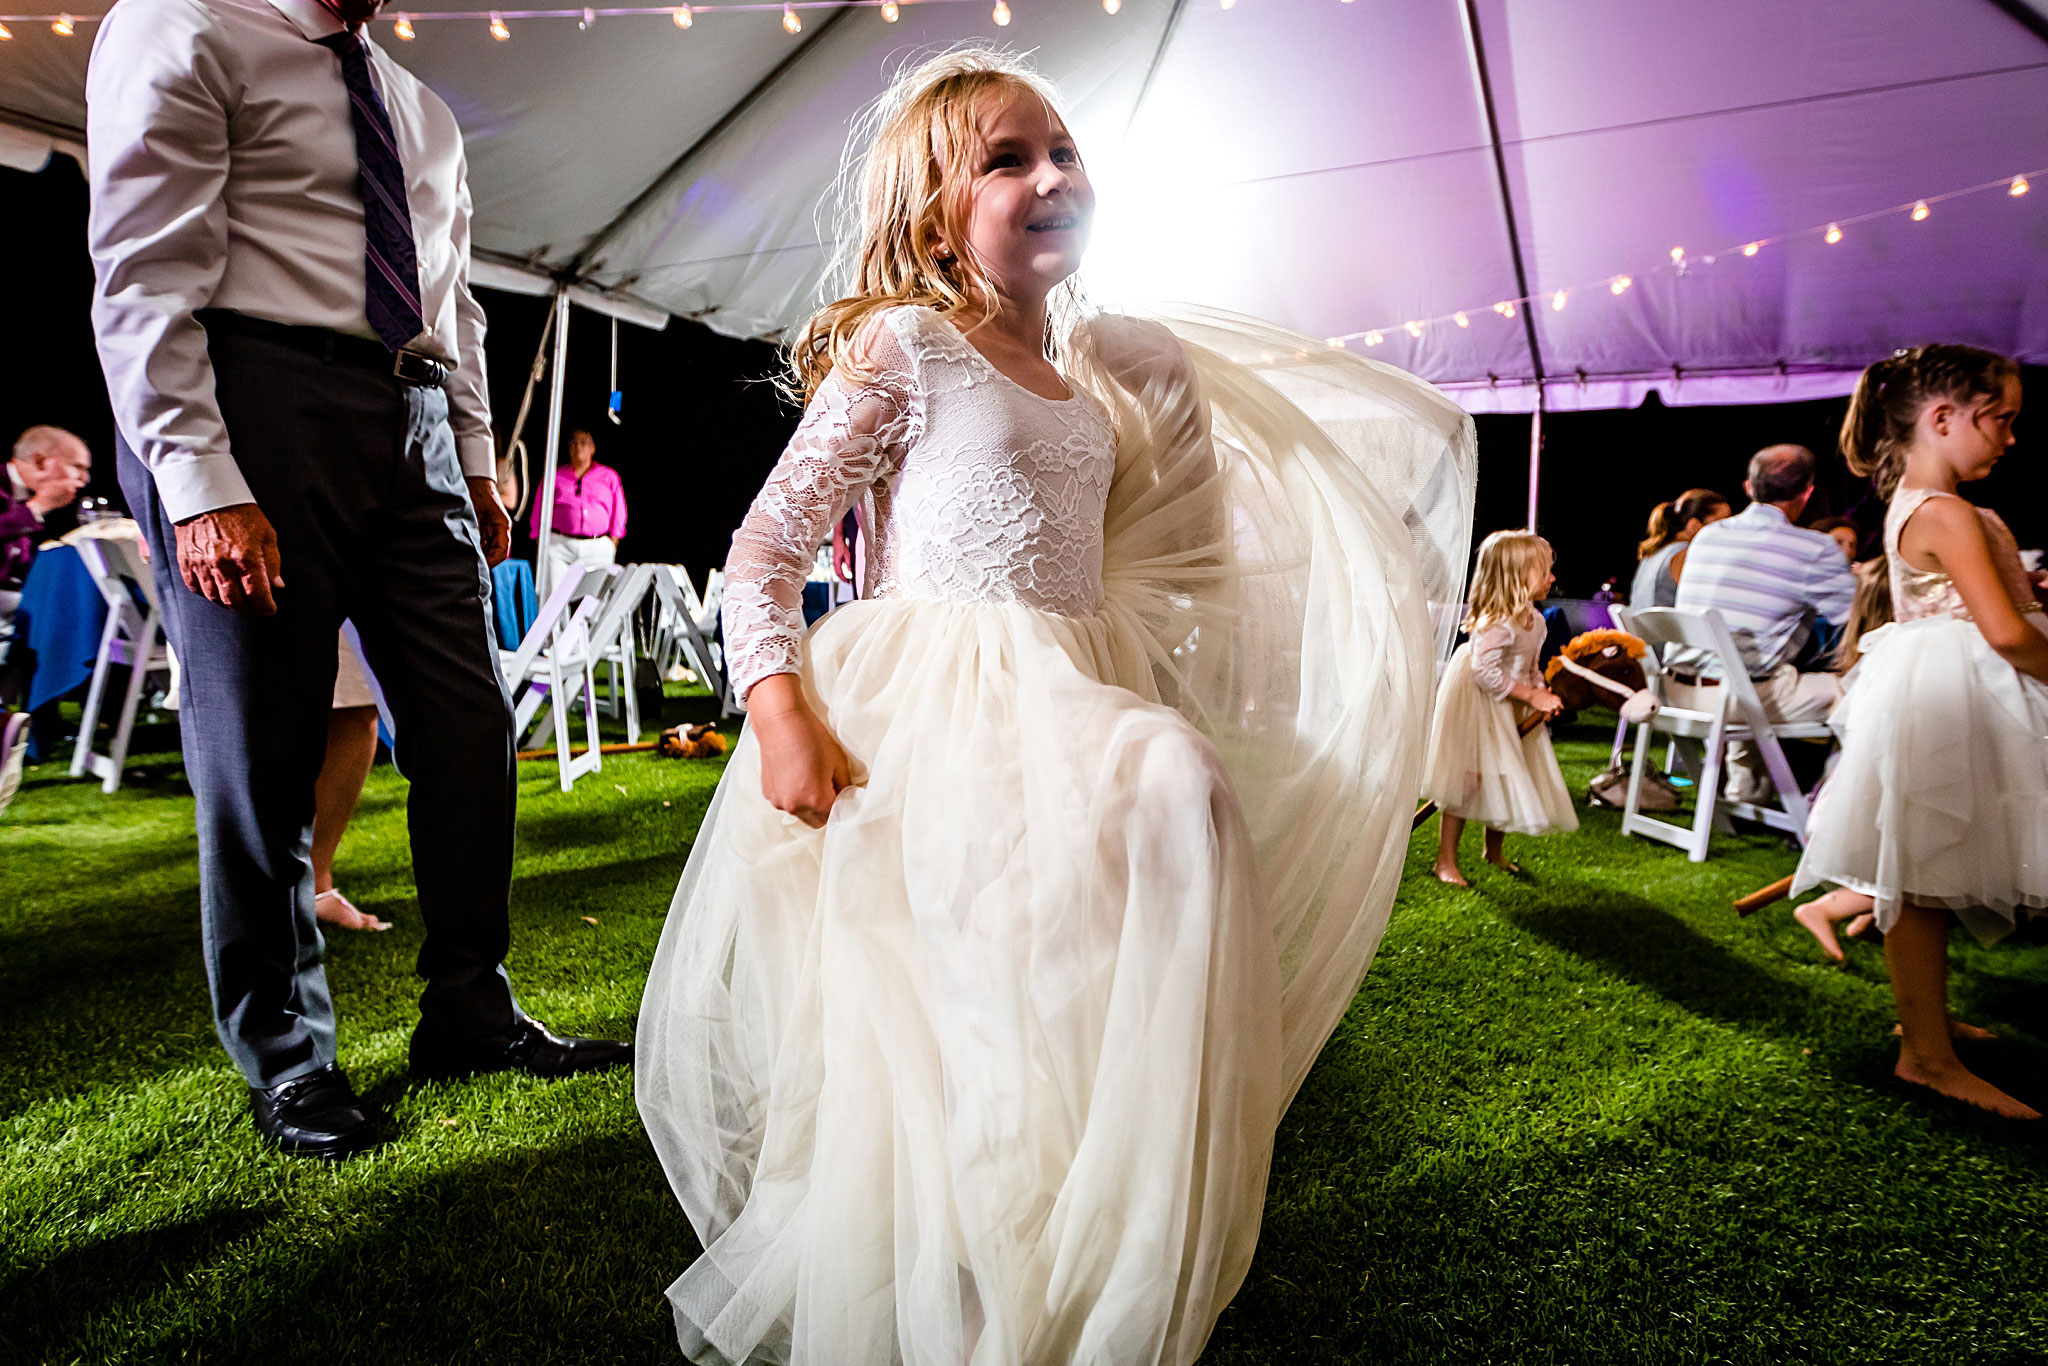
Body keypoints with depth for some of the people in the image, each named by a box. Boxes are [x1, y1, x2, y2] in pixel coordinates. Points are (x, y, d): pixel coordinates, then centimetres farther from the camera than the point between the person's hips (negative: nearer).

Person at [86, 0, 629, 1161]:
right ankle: (286, 1059, 14)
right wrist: (200, 484, -18)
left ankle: (472, 1014, 16)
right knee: (260, 754, -1)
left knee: (472, 726, 2)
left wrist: (477, 457, 14)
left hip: (414, 423, 7)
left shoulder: (423, 112, 25)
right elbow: (147, 276, -9)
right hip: (262, 399, -6)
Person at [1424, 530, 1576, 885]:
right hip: (1477, 708, -9)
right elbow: (1485, 673, -30)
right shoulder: (1496, 623, -27)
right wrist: (1531, 696, -24)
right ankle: (1446, 860, 7)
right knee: (1468, 780, -5)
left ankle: (1495, 849, 35)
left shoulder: (1535, 621, 2)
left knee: (1506, 780, 15)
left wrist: (1542, 696, -5)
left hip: (1513, 711, 9)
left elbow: (1530, 668, 13)